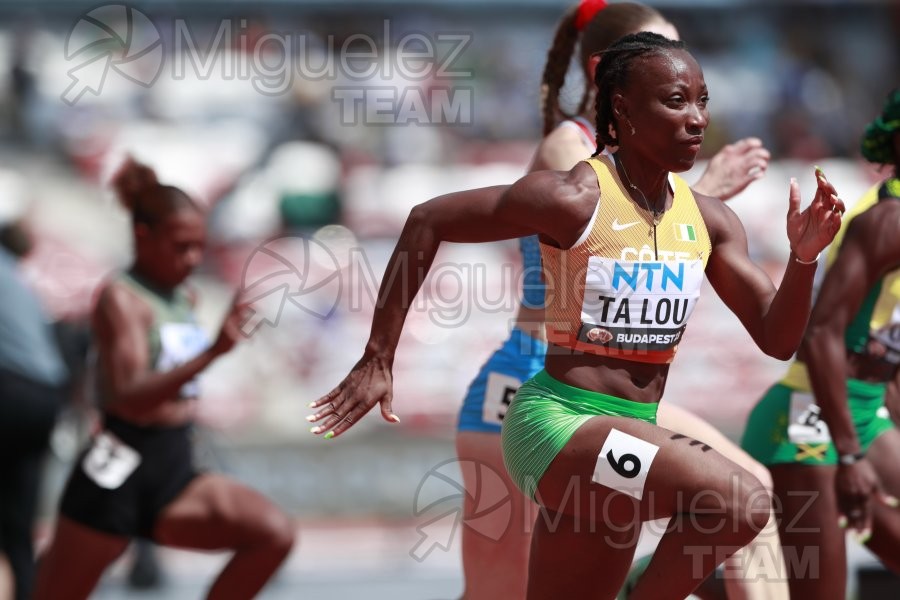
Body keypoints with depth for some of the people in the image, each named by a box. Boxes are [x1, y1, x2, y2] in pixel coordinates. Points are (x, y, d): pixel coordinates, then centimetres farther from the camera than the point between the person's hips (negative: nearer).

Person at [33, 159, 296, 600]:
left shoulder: (183, 298, 10)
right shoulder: (121, 298, -13)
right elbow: (130, 398, -28)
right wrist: (211, 353, -38)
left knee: (274, 533, -14)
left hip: (175, 473, 7)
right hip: (118, 476, -7)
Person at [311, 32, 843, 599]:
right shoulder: (575, 199, -14)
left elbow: (776, 338, 7)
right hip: (558, 423, -8)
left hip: (624, 435, 8)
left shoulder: (707, 220, 6)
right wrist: (378, 360, -8)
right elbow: (428, 220, -8)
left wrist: (805, 256, -13)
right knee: (742, 503, -27)